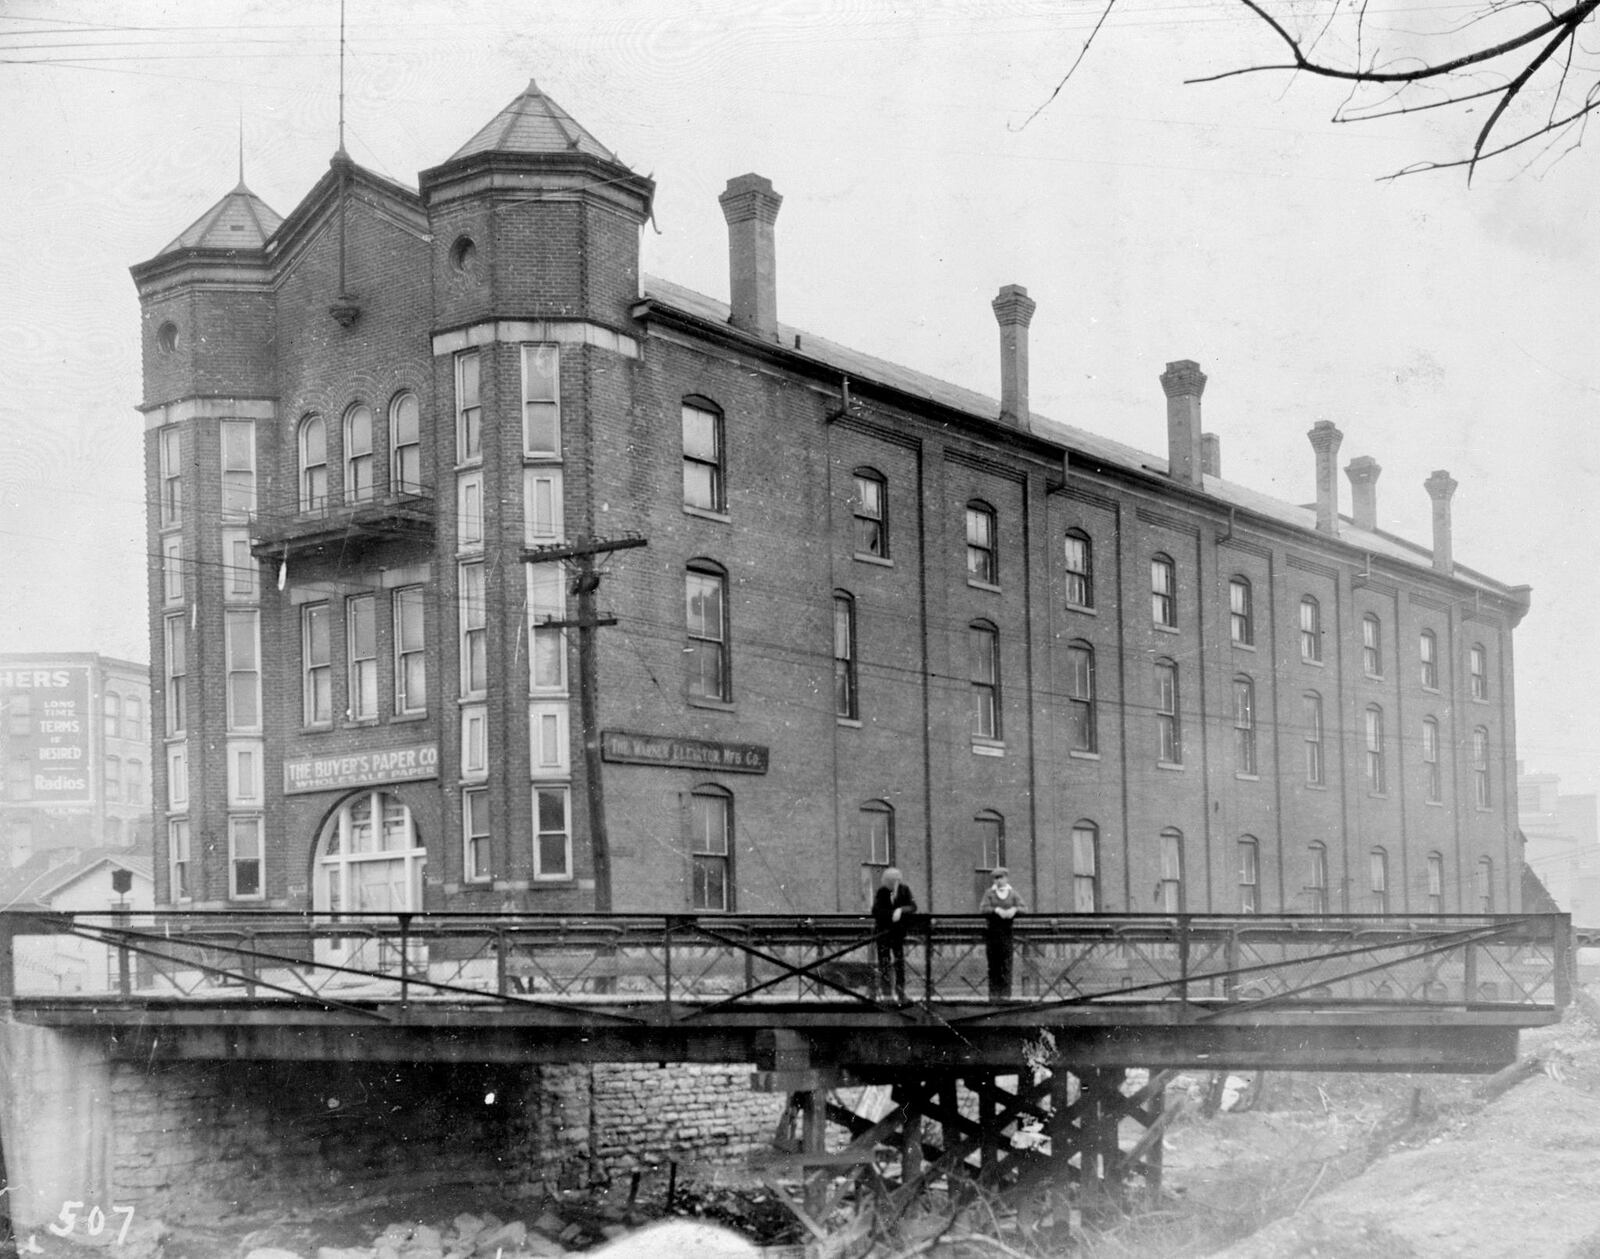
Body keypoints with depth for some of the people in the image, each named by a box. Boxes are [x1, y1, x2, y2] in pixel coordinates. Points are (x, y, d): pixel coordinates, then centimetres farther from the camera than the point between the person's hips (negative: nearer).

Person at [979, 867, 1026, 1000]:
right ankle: (993, 993, 5)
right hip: (991, 932, 0)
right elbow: (982, 909, -6)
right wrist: (996, 910, -21)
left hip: (1007, 931, 0)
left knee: (1006, 963, -6)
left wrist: (1014, 909, -20)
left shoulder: (1014, 894, 10)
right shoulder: (989, 894, 8)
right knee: (993, 964, 1)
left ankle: (1005, 993, -5)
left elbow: (1023, 908, 1)